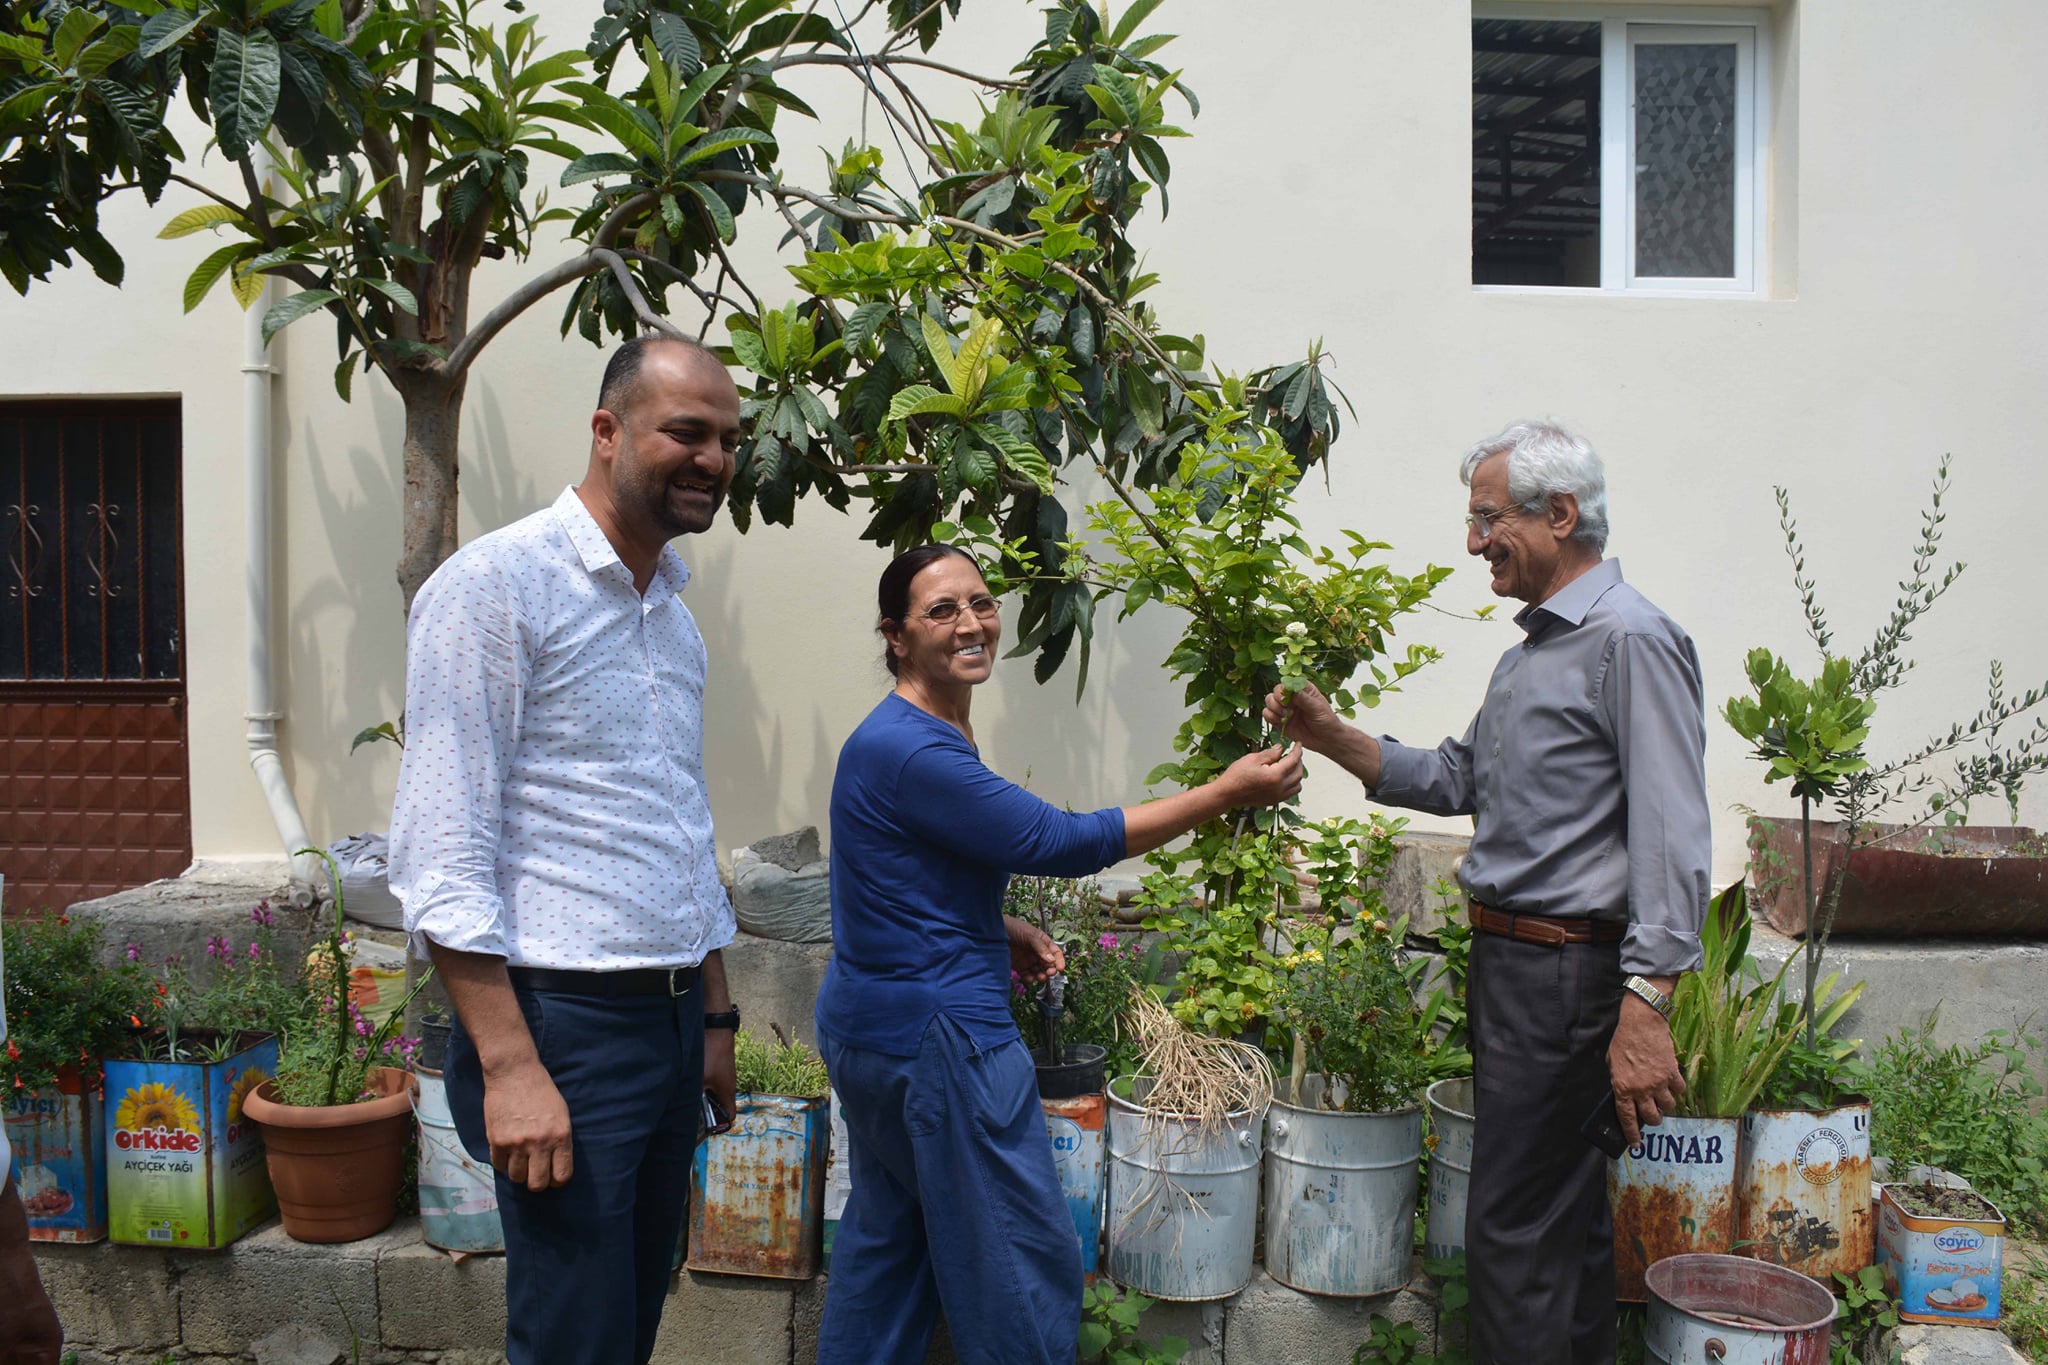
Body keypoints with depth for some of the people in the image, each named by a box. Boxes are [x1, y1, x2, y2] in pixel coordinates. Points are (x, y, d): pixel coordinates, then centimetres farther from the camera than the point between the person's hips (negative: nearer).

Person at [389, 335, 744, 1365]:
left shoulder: (673, 614, 14)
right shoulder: (497, 584, -11)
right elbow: (443, 854, -16)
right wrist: (510, 1066, -20)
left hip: (671, 1023, 8)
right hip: (562, 1020, -8)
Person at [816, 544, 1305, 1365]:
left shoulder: (932, 733, 8)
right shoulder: (911, 751, -23)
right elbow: (1059, 842, -22)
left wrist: (998, 930, 3)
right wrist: (1227, 795, -18)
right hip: (935, 1034, -10)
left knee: (886, 1237, 21)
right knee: (1028, 1265, 4)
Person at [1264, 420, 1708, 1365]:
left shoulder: (1631, 640, -14)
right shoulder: (1533, 647, 17)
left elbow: (1671, 838, -21)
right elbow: (1459, 782, 18)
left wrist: (1646, 1009, -26)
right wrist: (1333, 740, 6)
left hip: (1567, 972, -10)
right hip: (1508, 959, 10)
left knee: (1512, 1226, -4)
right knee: (1565, 1209, 20)